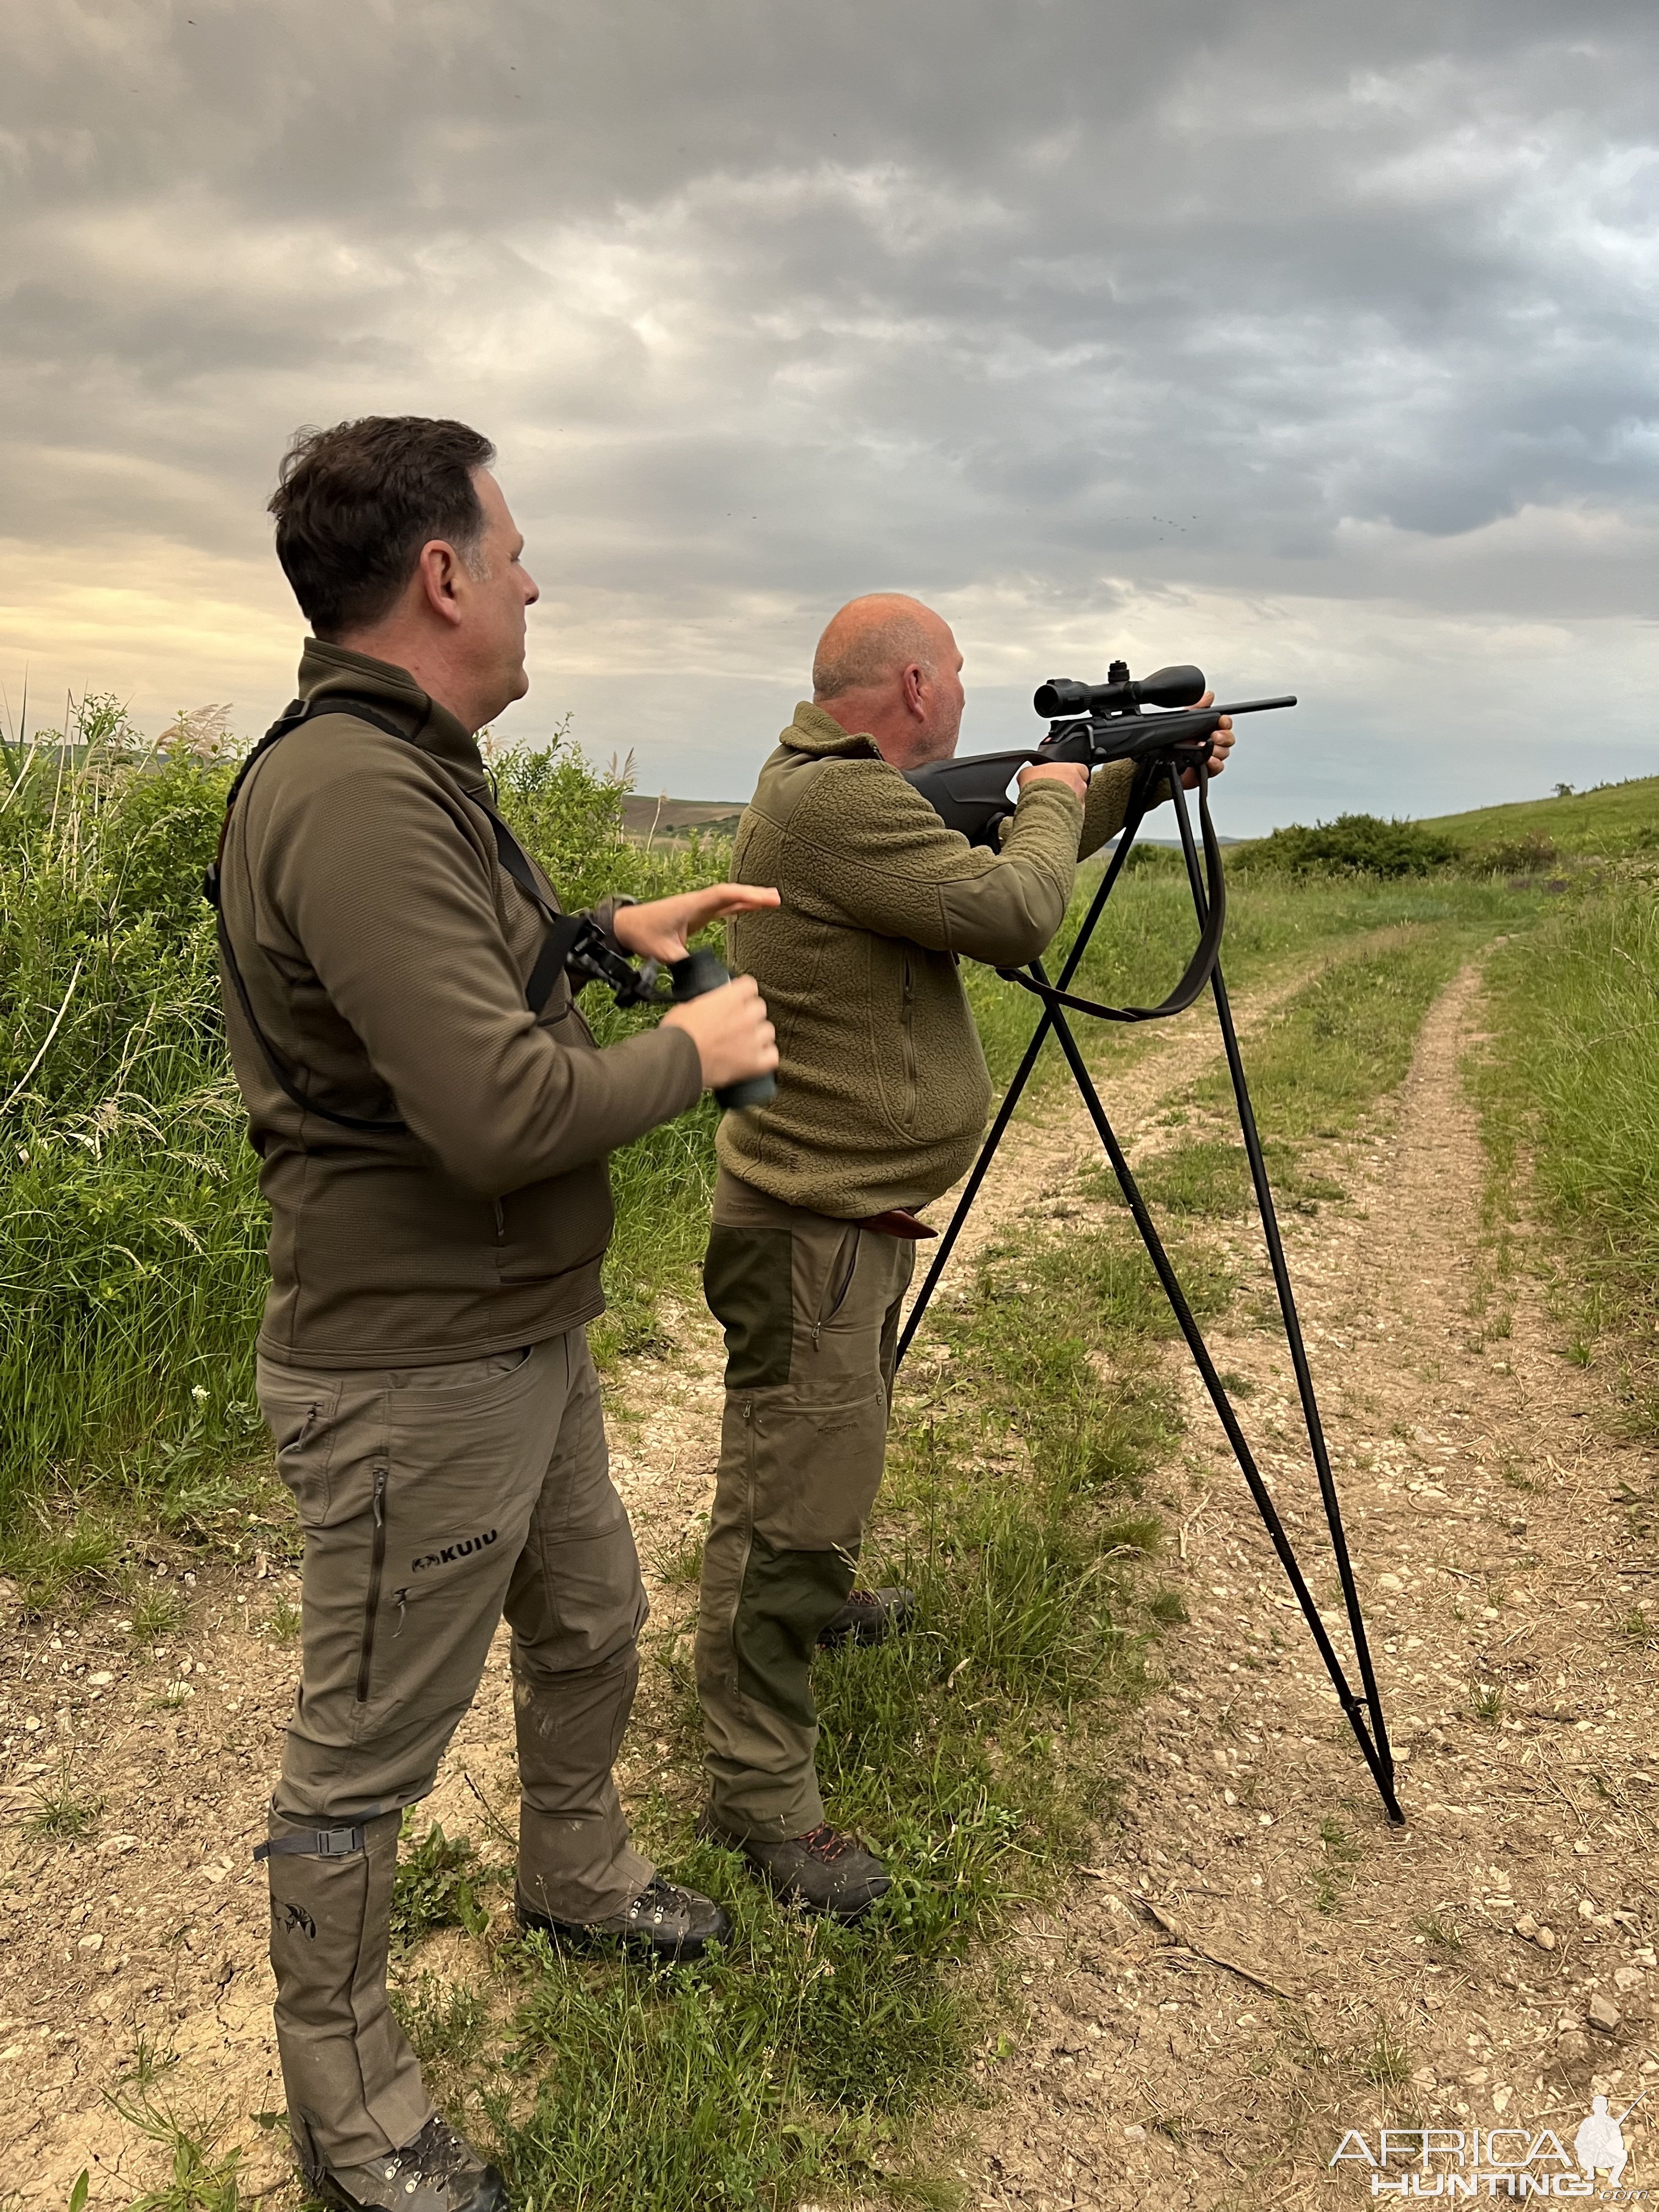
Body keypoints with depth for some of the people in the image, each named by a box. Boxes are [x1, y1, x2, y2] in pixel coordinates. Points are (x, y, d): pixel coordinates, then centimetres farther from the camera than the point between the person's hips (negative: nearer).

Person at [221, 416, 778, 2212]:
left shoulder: (408, 771, 8)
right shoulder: (350, 793, -25)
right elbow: (504, 1115, -31)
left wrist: (608, 931, 15)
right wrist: (693, 1050, -15)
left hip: (526, 1339, 10)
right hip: (413, 1379, -10)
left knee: (591, 1625, 27)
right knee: (364, 1755, 10)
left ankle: (576, 1876, 53)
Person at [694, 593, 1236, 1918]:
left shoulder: (850, 788, 11)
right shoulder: (832, 804, -22)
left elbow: (996, 857, 20)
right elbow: (1017, 911, -24)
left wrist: (1140, 777, 17)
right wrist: (1055, 797, -5)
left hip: (858, 1212, 11)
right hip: (814, 1226, -11)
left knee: (839, 1449, 30)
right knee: (785, 1498, -2)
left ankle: (820, 1603, 53)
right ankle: (760, 1792, 10)